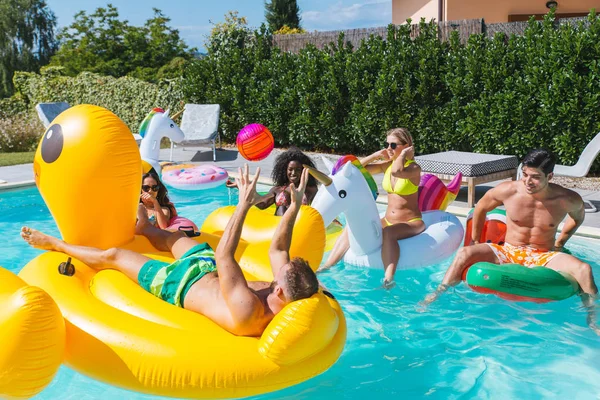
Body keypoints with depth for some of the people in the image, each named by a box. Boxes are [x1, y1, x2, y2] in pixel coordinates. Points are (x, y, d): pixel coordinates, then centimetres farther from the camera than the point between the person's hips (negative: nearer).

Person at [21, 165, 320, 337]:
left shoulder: (246, 311, -46)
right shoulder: (288, 300, -25)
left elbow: (223, 255, -43)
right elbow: (277, 250, -14)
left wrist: (244, 205, -40)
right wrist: (295, 206, -19)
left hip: (179, 285, -6)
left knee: (111, 256, 10)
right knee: (172, 236, 30)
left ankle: (55, 244, 36)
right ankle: (144, 228, 65)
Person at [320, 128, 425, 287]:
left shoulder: (414, 168, -13)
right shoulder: (386, 165, 6)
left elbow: (396, 171, -38)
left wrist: (404, 154, -20)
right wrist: (376, 155, -1)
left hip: (412, 223, -7)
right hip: (387, 220, 7)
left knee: (387, 233, -38)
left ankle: (388, 280, -49)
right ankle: (326, 267, -7)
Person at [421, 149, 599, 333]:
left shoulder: (568, 200, -11)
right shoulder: (507, 191, -13)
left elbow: (579, 215, 16)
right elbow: (481, 207, 7)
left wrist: (559, 243, 10)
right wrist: (475, 241, 10)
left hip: (544, 257, 0)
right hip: (507, 252, 0)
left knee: (584, 269, -27)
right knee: (464, 254, -24)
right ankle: (435, 296, -15)